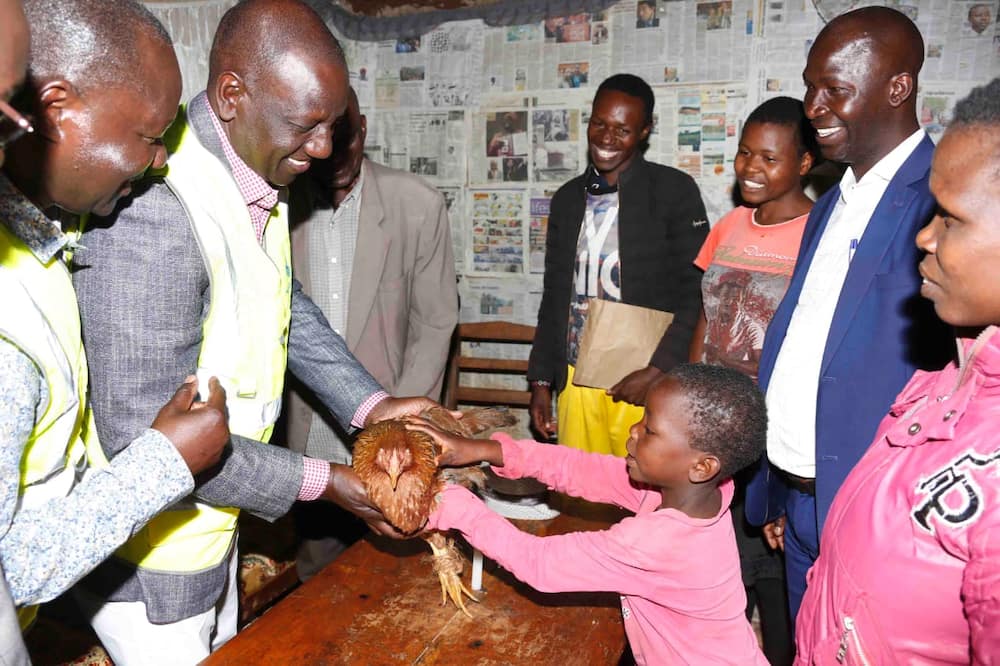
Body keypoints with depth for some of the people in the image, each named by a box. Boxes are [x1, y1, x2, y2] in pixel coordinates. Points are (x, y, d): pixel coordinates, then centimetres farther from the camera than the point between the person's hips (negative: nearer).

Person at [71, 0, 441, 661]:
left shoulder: (259, 180, -3)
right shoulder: (152, 210, -32)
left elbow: (286, 307, 10)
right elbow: (143, 436, -29)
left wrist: (370, 404, -1)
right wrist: (318, 480, -23)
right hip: (147, 557, -8)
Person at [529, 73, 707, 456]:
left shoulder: (674, 191, -2)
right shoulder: (568, 198, 13)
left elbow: (695, 292, -6)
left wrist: (657, 370, -15)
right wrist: (541, 380, 11)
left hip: (642, 383, -4)